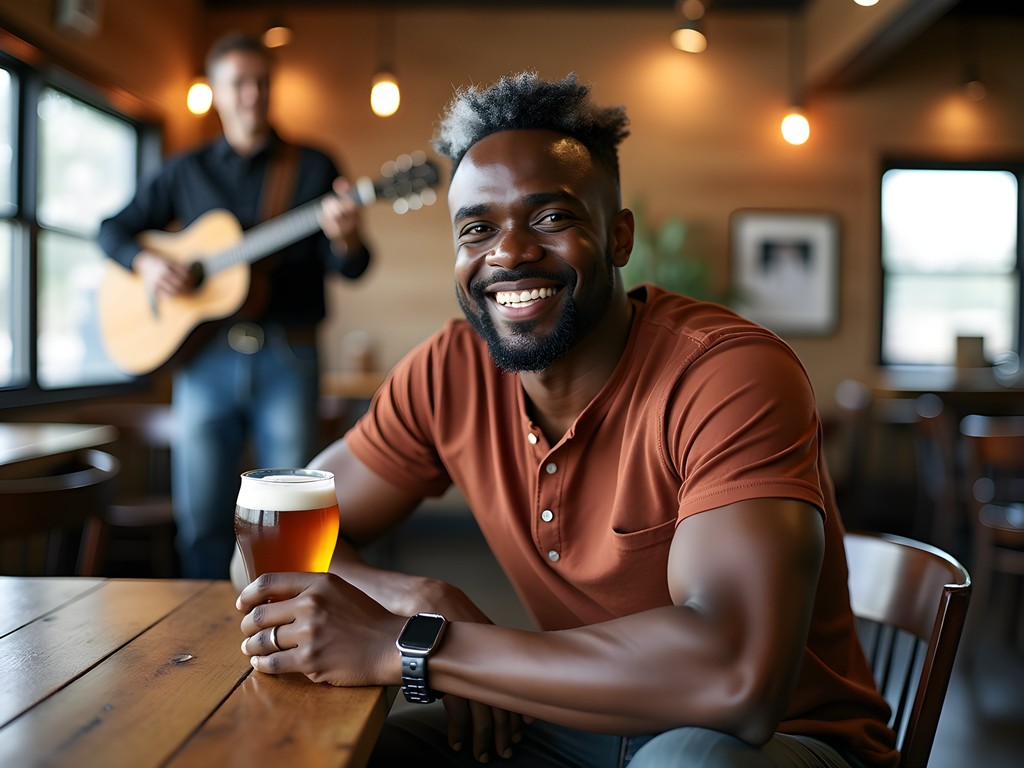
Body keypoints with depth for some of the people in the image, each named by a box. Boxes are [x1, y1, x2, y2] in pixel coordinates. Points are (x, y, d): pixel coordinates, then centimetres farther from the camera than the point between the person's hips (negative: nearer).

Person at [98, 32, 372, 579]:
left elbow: (351, 268, -1)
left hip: (287, 356, -2)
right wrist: (144, 262, -4)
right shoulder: (186, 172, 13)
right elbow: (114, 228, 18)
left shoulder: (313, 167, 6)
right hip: (206, 355, 2)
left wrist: (345, 239, -24)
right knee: (201, 518, 5)